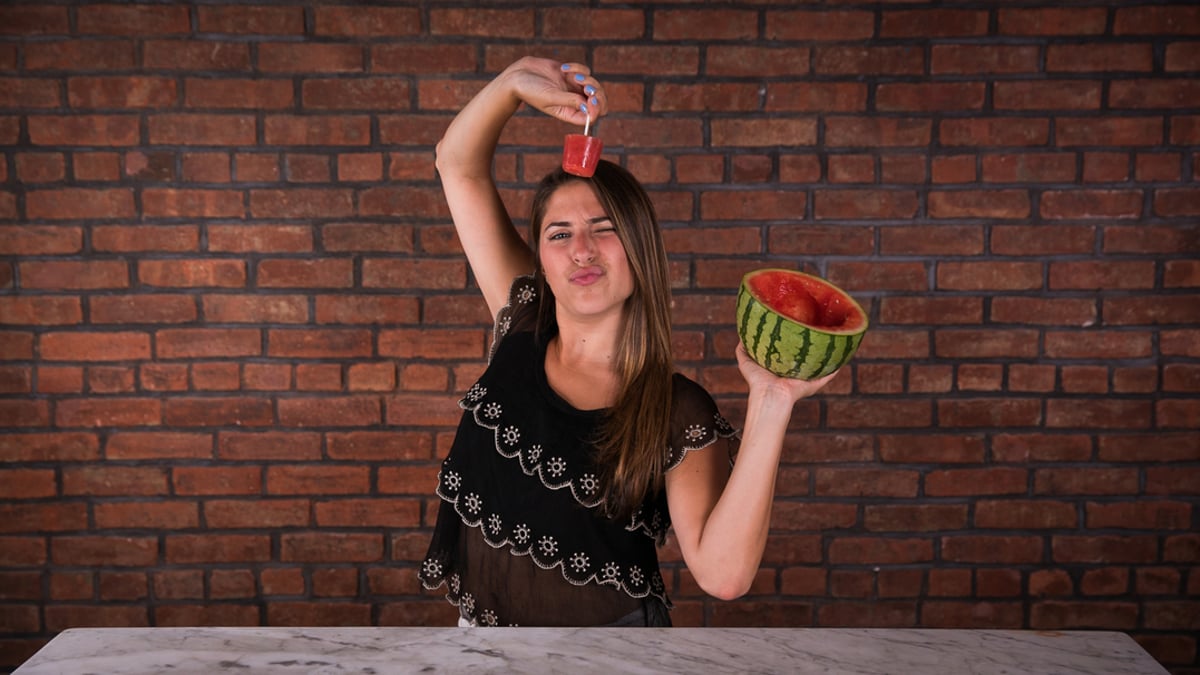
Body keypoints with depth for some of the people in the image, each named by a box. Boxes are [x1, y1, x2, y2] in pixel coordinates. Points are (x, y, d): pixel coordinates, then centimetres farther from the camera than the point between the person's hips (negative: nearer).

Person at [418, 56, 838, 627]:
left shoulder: (679, 413, -16)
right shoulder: (522, 324, -6)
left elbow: (723, 573, -30)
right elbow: (459, 165, -3)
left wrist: (769, 403, -33)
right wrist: (517, 81, -17)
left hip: (608, 625, -3)